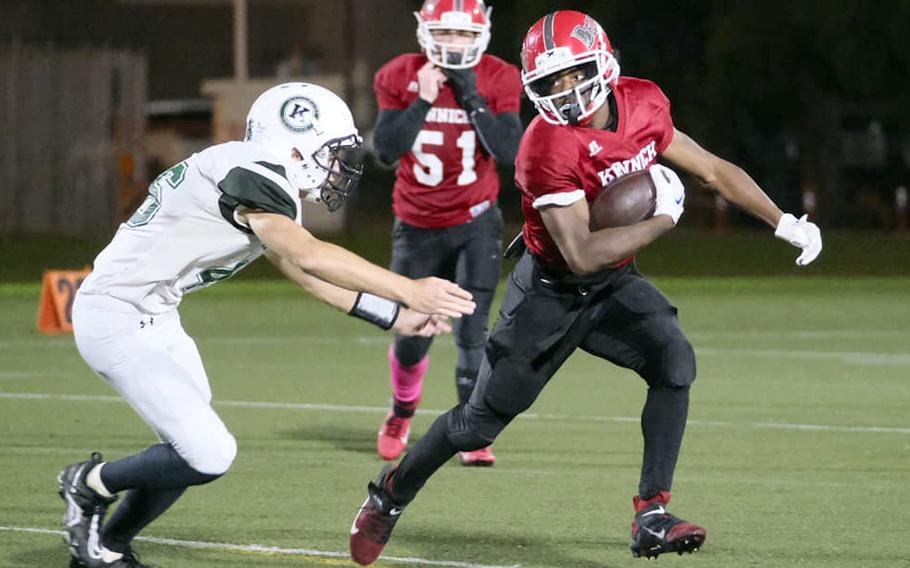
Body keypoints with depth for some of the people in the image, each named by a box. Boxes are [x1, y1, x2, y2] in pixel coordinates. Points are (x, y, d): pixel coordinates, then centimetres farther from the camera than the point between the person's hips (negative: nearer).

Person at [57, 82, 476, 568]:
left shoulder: (267, 185, 10)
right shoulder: (248, 176, -20)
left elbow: (306, 274, 15)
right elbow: (310, 257, -30)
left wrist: (395, 317, 11)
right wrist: (411, 291, -31)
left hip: (155, 320, 10)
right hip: (117, 321, -10)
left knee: (193, 451, 14)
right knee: (209, 455, -13)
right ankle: (90, 484, 8)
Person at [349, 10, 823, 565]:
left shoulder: (643, 104, -10)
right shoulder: (548, 148, -30)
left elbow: (713, 169, 5)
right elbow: (580, 254, -33)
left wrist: (786, 223, 7)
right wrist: (661, 220, -26)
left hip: (615, 286, 5)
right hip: (552, 291, -5)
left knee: (675, 361, -21)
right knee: (483, 420, 3)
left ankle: (652, 517, -18)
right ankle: (391, 494, 28)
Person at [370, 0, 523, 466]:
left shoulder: (497, 81, -10)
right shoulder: (400, 77, -9)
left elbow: (509, 153, -19)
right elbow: (386, 150, -17)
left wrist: (471, 97, -24)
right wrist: (423, 100, -25)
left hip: (475, 223, -1)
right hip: (417, 228, 1)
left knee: (471, 329, -14)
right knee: (412, 336, 9)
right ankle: (400, 415, 38)